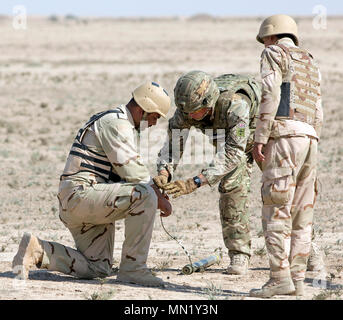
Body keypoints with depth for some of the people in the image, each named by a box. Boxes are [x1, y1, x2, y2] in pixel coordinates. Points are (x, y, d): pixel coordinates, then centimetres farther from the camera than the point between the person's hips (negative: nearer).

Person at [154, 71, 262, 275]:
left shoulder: (234, 105, -47)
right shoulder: (187, 108, -30)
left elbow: (233, 153, -50)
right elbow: (173, 143, -24)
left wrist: (195, 183, -57)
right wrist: (164, 173, -46)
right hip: (225, 136, 4)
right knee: (232, 188, -12)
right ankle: (239, 254, -6)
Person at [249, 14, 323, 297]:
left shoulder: (274, 54, 3)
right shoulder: (310, 63, 25)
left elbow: (270, 96, -11)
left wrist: (259, 138, -13)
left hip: (284, 135, -7)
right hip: (309, 138, 7)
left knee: (276, 211, -9)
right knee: (301, 215, 7)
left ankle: (280, 278, -16)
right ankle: (297, 280, 4)